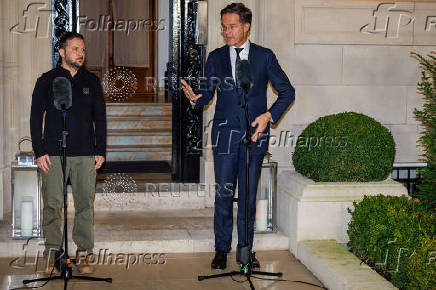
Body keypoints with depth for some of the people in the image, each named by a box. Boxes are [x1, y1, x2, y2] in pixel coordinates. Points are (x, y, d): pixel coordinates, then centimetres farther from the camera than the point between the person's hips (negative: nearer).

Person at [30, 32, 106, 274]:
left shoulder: (92, 81, 12)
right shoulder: (47, 81, 6)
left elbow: (100, 118, 14)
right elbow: (36, 118, 5)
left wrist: (101, 151, 6)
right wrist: (39, 151, -4)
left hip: (85, 154, 2)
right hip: (53, 154, -1)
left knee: (85, 204, 0)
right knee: (53, 204, -1)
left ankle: (84, 254, 7)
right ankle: (52, 255, 8)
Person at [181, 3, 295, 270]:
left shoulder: (264, 56, 3)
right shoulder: (216, 58, 8)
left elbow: (287, 91, 6)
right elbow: (208, 94, 10)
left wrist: (269, 115, -7)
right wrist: (195, 98, -14)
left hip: (255, 134, -1)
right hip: (225, 134, 1)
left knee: (249, 195, 4)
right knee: (224, 193, 2)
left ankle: (246, 249, 15)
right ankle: (222, 250, 13)